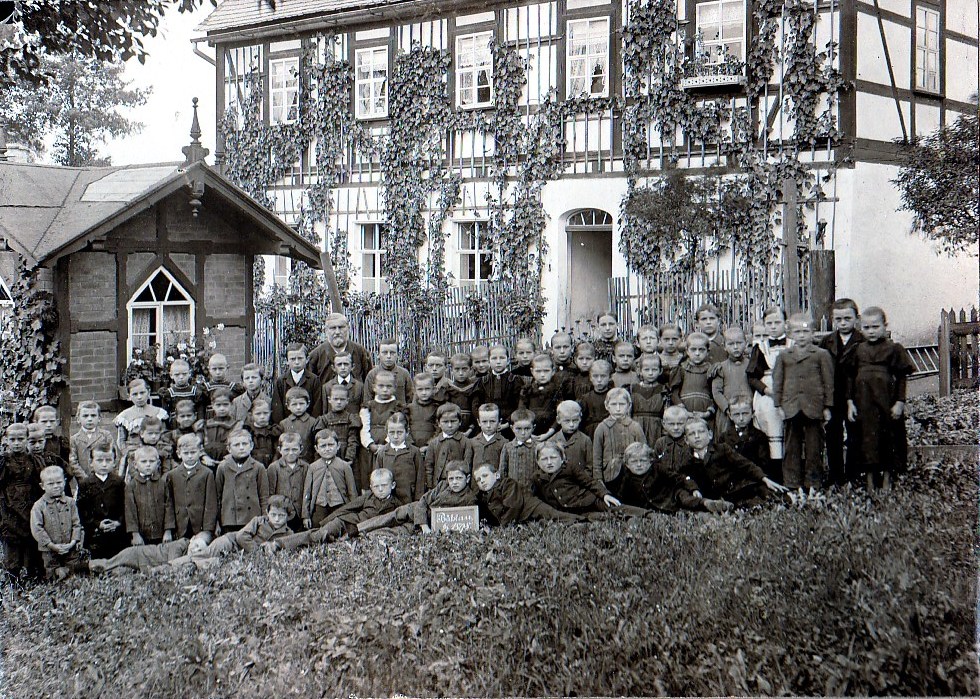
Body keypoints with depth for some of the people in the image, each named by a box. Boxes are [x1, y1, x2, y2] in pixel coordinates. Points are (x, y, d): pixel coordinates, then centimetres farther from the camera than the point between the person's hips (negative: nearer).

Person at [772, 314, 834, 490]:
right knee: (792, 448, 6)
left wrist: (827, 406, -1)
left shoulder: (821, 354, 2)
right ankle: (792, 484, 12)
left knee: (814, 447, 4)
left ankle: (813, 483, 12)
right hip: (791, 408, 2)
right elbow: (777, 381, 9)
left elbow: (828, 381, 3)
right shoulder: (783, 356, 8)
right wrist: (778, 405, 3)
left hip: (814, 408, -2)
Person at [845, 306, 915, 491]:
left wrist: (899, 403, -8)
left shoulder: (894, 349, -1)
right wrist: (850, 402, 2)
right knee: (867, 441, 6)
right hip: (864, 404, 3)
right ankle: (870, 484, 15)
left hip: (887, 404, -2)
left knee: (888, 440, 4)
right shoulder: (858, 350, 7)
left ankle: (886, 483, 16)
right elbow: (850, 378, 8)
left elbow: (902, 378, -2)